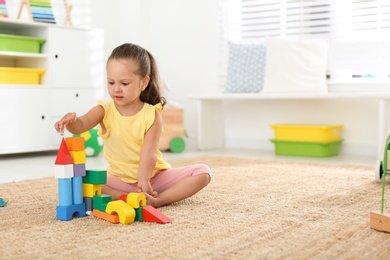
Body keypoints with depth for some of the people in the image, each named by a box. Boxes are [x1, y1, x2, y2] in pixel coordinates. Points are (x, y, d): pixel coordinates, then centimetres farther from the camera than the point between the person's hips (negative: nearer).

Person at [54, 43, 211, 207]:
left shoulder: (152, 115, -10)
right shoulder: (104, 111, -4)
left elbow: (148, 152, -21)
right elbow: (81, 125, -23)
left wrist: (144, 180, -38)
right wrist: (71, 120, -48)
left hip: (154, 176, 0)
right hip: (120, 180, 1)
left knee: (203, 172, -19)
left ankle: (159, 199, -30)